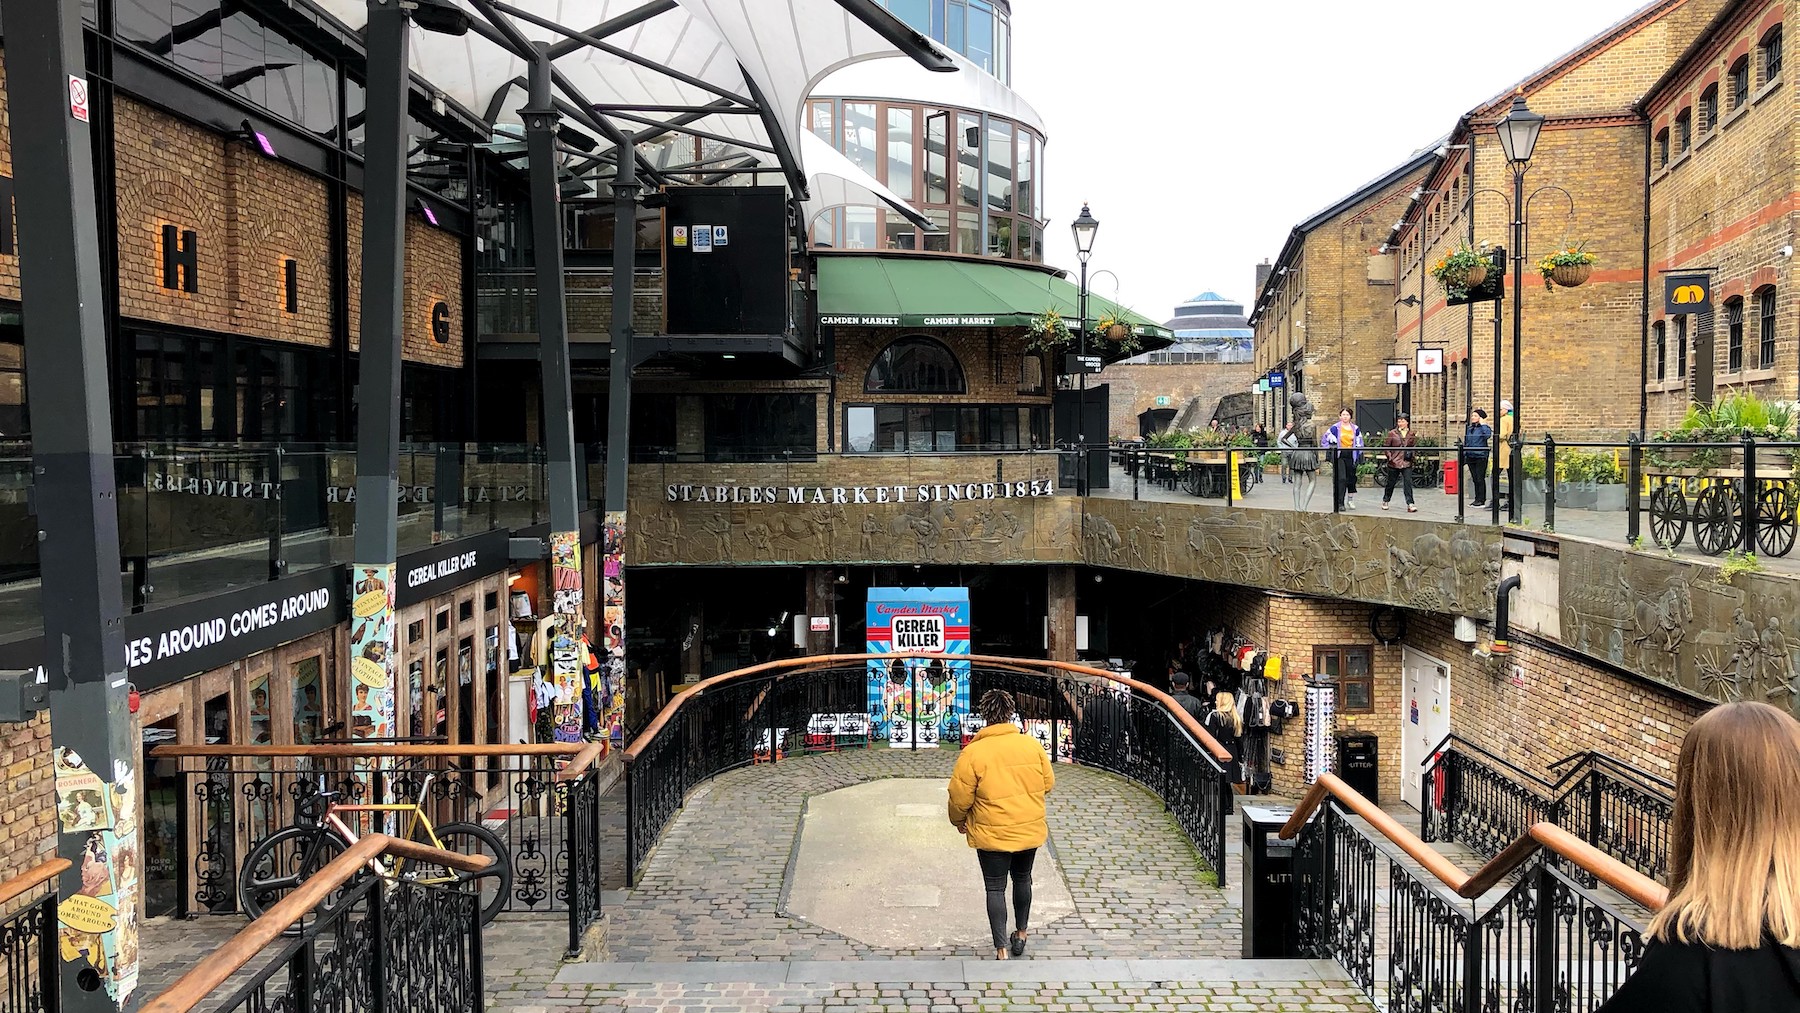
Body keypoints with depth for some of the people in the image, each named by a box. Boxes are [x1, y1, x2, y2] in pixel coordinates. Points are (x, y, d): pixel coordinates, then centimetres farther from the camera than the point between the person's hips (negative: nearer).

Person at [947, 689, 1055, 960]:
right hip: (1031, 831, 4)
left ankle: (1002, 949, 4)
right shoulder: (1032, 745, -8)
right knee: (1023, 880, 22)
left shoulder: (973, 752, -17)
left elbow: (959, 796, -12)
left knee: (995, 888, 8)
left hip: (992, 834, -3)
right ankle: (1021, 935, 37)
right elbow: (1048, 783, 4)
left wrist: (958, 820, 7)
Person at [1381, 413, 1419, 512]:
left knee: (1408, 482, -9)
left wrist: (1411, 453, -1)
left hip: (1407, 463, 1)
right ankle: (1385, 501, 29)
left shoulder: (1412, 434, 6)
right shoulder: (1392, 433, -1)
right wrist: (1389, 456, -6)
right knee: (1391, 483, 10)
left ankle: (1410, 504, -11)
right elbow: (1386, 446, 2)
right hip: (1394, 463, -1)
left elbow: (1414, 446, 18)